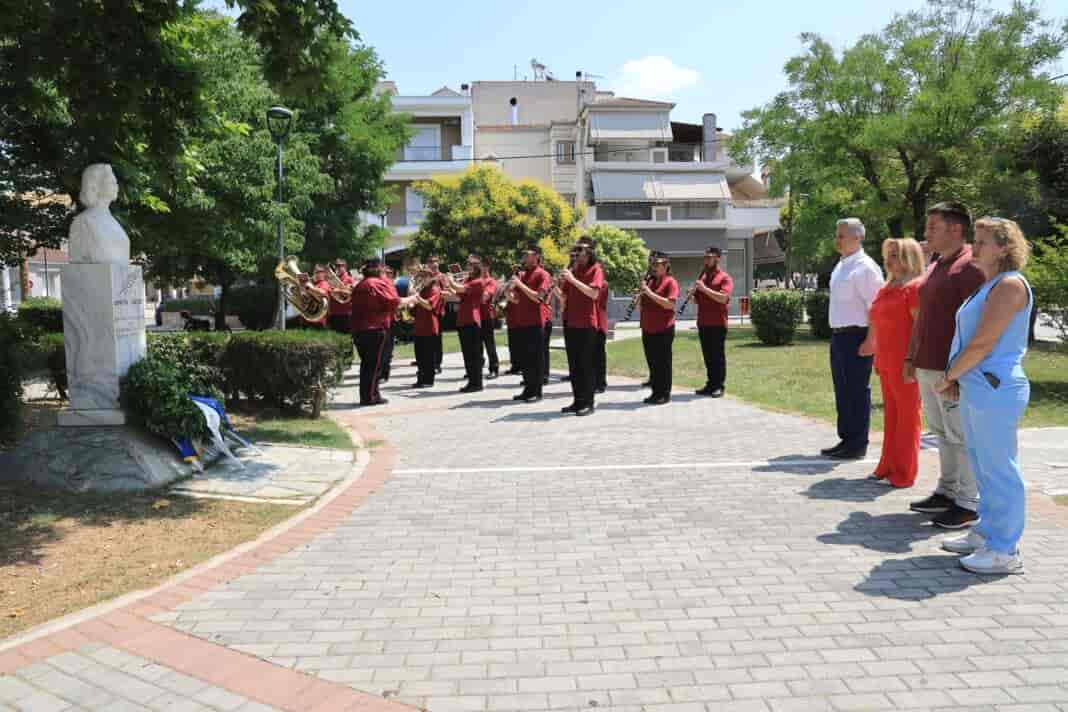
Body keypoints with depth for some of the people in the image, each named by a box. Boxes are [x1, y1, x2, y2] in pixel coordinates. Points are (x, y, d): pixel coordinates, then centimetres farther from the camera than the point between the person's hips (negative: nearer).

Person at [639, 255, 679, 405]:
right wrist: (641, 294, -2)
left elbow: (670, 304, -19)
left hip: (663, 330, -7)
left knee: (663, 363, -1)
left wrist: (650, 293, -21)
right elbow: (642, 305, 19)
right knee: (652, 362, 10)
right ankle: (656, 392, 18)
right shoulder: (650, 281, 15)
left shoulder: (670, 282, -5)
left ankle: (665, 394, 7)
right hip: (648, 329, 7)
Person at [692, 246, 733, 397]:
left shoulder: (725, 277, -5)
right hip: (703, 323, 7)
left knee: (718, 356, -1)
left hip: (717, 324, -7)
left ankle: (719, 386, 4)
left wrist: (704, 288, -22)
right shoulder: (702, 277, 16)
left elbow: (723, 298, -20)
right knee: (707, 356, 10)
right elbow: (697, 300, 22)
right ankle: (710, 384, 17)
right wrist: (693, 295, 0)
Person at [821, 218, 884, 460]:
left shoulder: (865, 267, -13)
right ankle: (846, 440, 25)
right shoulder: (841, 266, 14)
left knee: (857, 391, -1)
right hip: (838, 335, 9)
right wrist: (836, 335, 15)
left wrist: (870, 340, -20)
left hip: (856, 336, -9)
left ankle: (857, 444, 7)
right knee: (842, 390, 14)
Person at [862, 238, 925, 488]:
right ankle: (888, 467, 24)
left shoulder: (914, 287, -12)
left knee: (907, 416, 2)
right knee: (890, 414, 15)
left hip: (904, 363, -8)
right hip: (885, 362, 8)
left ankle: (904, 474, 10)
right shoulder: (886, 289, 15)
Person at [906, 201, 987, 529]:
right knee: (942, 433, 15)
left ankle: (968, 504, 7)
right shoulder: (934, 268, 16)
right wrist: (911, 357, 19)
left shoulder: (970, 268, -12)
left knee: (960, 435, -1)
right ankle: (947, 491, 26)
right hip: (927, 367, 9)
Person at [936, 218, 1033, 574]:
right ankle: (986, 533, 28)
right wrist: (955, 379, 9)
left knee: (999, 468, -3)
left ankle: (1005, 551, 5)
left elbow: (983, 344, -18)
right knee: (983, 465, 16)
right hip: (976, 388, 10)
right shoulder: (989, 285, 17)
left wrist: (948, 377, -8)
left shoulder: (1009, 285, -13)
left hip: (996, 388, -10)